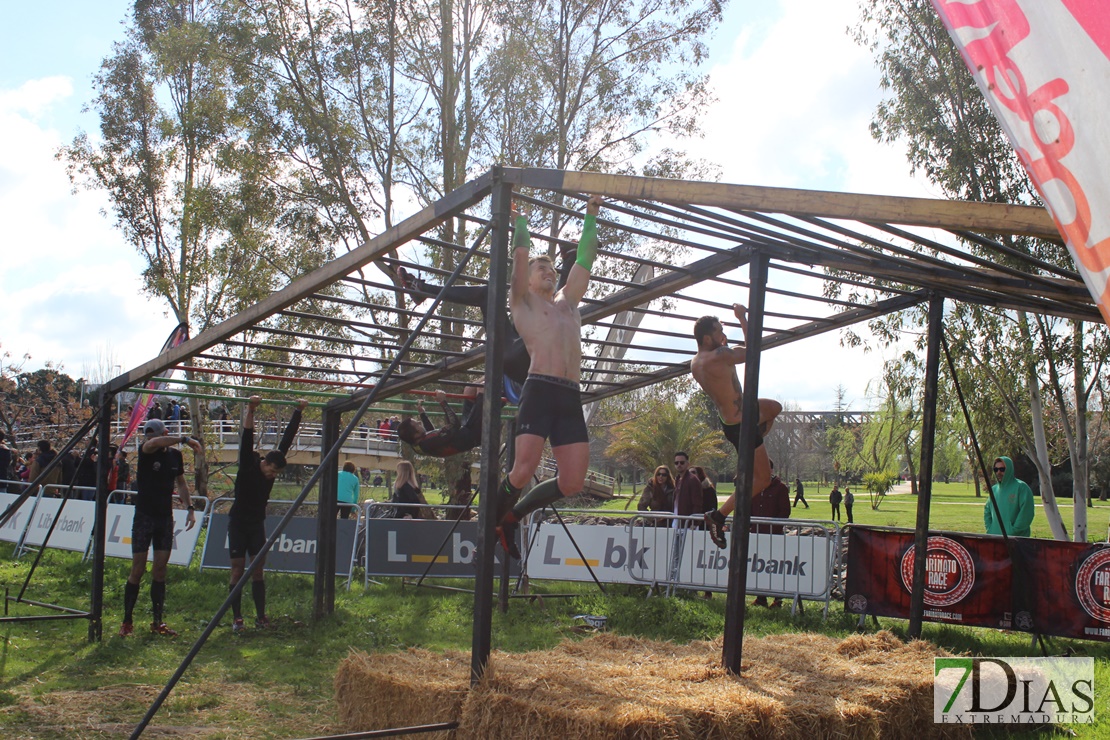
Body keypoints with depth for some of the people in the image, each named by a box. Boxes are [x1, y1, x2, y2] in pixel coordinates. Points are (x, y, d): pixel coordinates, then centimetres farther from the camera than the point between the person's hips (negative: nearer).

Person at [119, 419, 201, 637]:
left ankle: (157, 621, 11)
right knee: (138, 570, -3)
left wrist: (189, 507, 9)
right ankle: (127, 621, 7)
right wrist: (184, 439, -34)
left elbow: (181, 483, 18)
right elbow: (154, 444, -33)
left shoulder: (175, 455, 5)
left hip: (165, 517, 4)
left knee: (160, 570, 5)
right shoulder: (145, 452, -8)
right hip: (144, 517, -4)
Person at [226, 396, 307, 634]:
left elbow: (287, 439, -1)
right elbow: (246, 438, -28)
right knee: (238, 570, -3)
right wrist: (250, 409, -37)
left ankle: (261, 616, 8)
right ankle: (236, 618, 3)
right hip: (238, 523, -5)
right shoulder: (248, 465, -16)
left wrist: (298, 412, -1)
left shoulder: (273, 467, -4)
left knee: (258, 570, 4)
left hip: (257, 524, 5)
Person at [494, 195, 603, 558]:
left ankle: (513, 516, 20)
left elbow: (584, 260, 30)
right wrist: (520, 215, 15)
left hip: (571, 398, 6)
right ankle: (490, 524, 9)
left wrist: (591, 215, 32)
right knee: (524, 468, -17)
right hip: (539, 390, -5)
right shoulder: (522, 300, 15)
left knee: (572, 482, -2)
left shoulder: (567, 302, 29)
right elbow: (521, 254, 8)